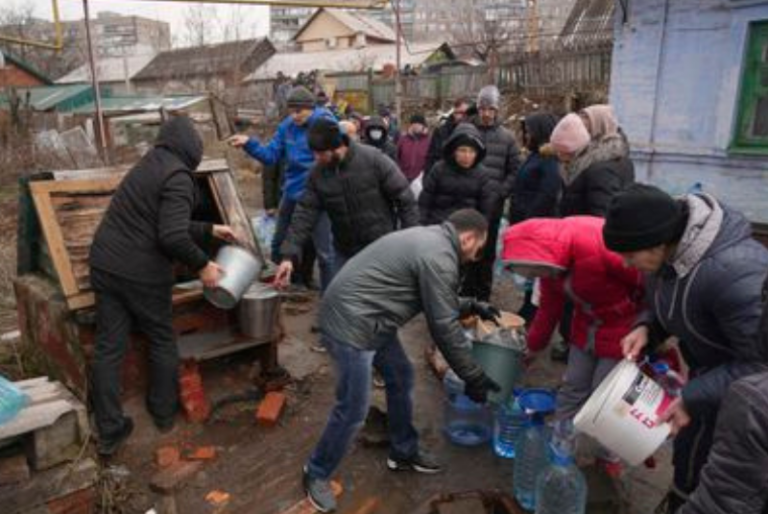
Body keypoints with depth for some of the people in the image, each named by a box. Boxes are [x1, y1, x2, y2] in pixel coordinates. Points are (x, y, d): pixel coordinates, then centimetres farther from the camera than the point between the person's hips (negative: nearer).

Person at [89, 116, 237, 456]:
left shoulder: (148, 166, 16)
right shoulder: (178, 177, -14)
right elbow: (172, 237, -24)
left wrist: (210, 230, 25)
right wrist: (201, 265, -10)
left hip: (105, 264, 8)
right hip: (141, 272, -8)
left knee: (109, 348, 9)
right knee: (162, 342, 14)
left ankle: (109, 431, 18)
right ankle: (164, 413, 30)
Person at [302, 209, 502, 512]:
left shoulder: (429, 238, 13)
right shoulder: (438, 257, -18)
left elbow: (438, 302, 25)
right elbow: (444, 326, -16)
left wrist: (471, 307, 22)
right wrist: (474, 377, -6)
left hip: (368, 318, 11)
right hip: (350, 323, -11)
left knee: (401, 378, 19)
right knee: (354, 408, -1)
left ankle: (403, 452, 36)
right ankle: (317, 474, 20)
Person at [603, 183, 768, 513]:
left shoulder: (733, 273, -39)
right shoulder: (673, 246, -12)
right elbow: (672, 306, 6)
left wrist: (694, 397, -29)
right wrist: (646, 327, -14)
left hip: (740, 390, -7)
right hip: (708, 367, 7)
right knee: (689, 452, 24)